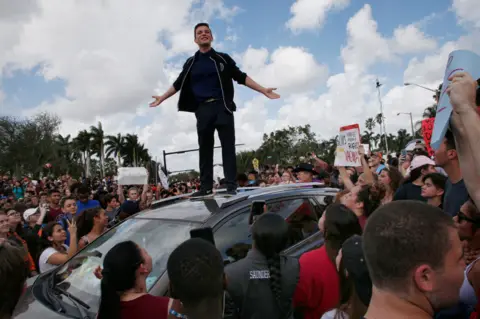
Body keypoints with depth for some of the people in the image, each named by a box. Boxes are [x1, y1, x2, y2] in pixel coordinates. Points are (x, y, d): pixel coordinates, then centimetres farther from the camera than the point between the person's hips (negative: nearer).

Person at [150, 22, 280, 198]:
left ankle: (231, 185, -3)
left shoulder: (223, 58, 10)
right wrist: (162, 98, 23)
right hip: (203, 110, 2)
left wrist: (263, 90, 2)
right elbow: (179, 84, 23)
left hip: (222, 106, -2)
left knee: (228, 146, -5)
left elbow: (241, 77, 8)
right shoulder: (191, 63, 15)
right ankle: (206, 187, 7)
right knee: (205, 149, 2)